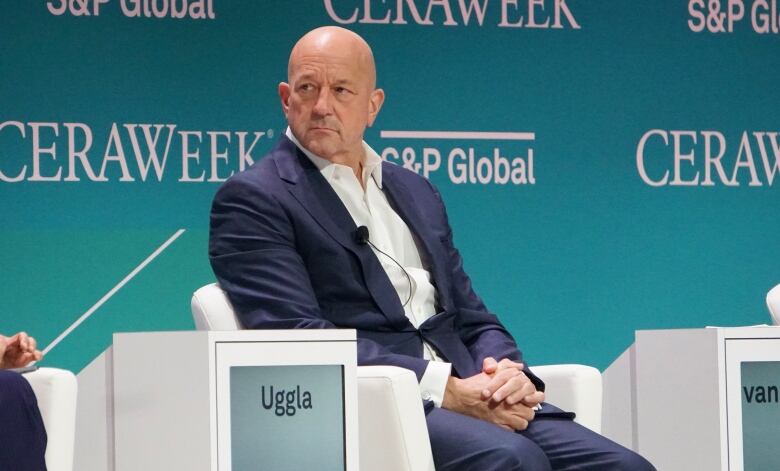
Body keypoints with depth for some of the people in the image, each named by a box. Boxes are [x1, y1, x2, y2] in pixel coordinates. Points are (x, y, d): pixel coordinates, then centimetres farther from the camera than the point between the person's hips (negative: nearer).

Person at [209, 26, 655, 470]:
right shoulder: (251, 199, 2)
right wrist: (446, 389, -17)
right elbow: (301, 336, -10)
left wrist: (509, 374, -2)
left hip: (469, 398, 6)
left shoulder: (416, 192, 23)